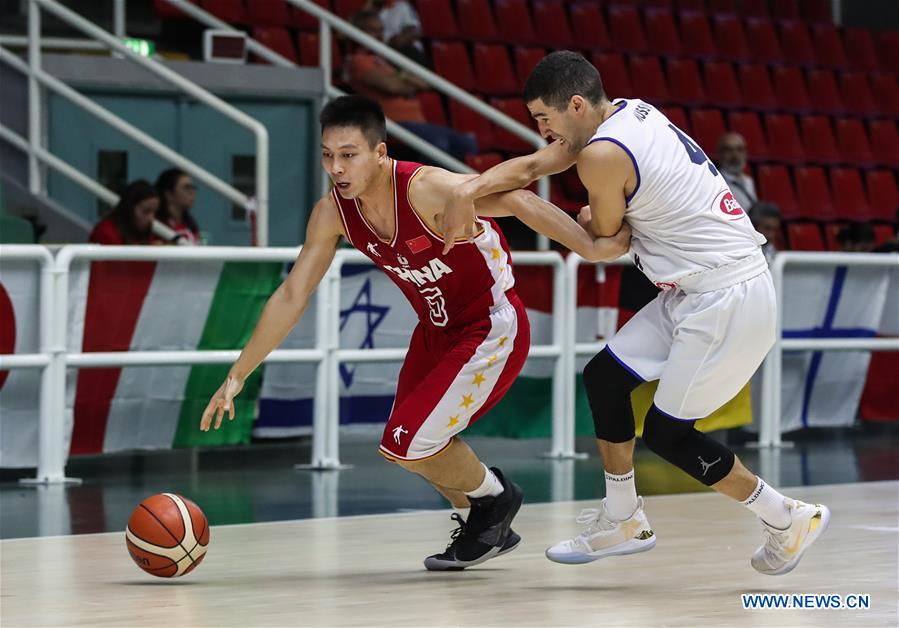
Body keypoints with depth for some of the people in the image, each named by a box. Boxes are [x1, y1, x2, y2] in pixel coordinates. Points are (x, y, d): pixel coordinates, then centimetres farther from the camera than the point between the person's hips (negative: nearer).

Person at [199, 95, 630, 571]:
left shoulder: (425, 189, -30)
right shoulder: (333, 212, -8)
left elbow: (519, 202, -28)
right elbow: (291, 298, 0)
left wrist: (591, 247, -34)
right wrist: (237, 376, 0)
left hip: (491, 330, -8)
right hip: (437, 329, 8)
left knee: (405, 443, -13)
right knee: (407, 444, 15)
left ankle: (494, 498, 14)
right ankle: (479, 529, 36)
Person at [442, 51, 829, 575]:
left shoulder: (602, 156, -20)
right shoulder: (631, 113, 7)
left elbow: (606, 237, -4)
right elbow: (532, 166, 10)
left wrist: (591, 216, 17)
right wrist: (468, 190, -3)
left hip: (728, 301, -10)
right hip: (695, 291, 10)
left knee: (667, 433, 0)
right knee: (604, 377, 12)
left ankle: (788, 520, 13)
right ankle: (623, 522, 23)